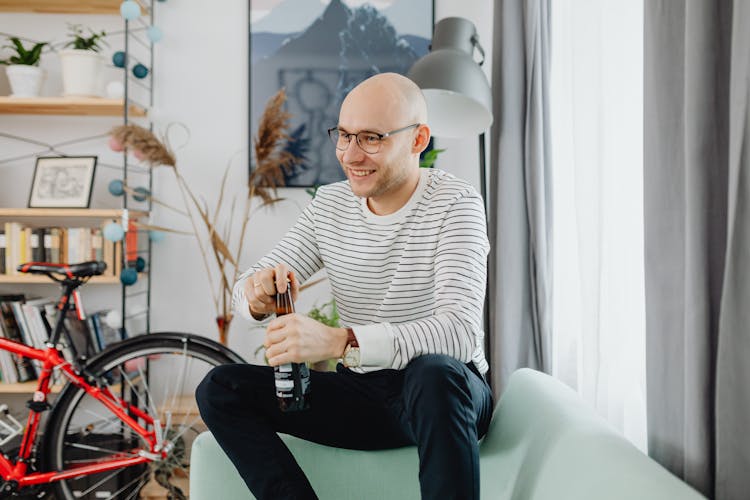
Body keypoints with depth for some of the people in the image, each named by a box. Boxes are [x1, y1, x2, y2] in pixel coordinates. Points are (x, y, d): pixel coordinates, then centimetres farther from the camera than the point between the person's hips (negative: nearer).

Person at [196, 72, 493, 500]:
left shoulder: (455, 204, -13)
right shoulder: (329, 204, 4)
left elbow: (461, 330, -29)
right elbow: (247, 289, 5)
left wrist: (340, 342, -42)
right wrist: (258, 295, -22)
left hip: (445, 396, -5)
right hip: (362, 394, 5)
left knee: (434, 372, -39)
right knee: (221, 388, -10)